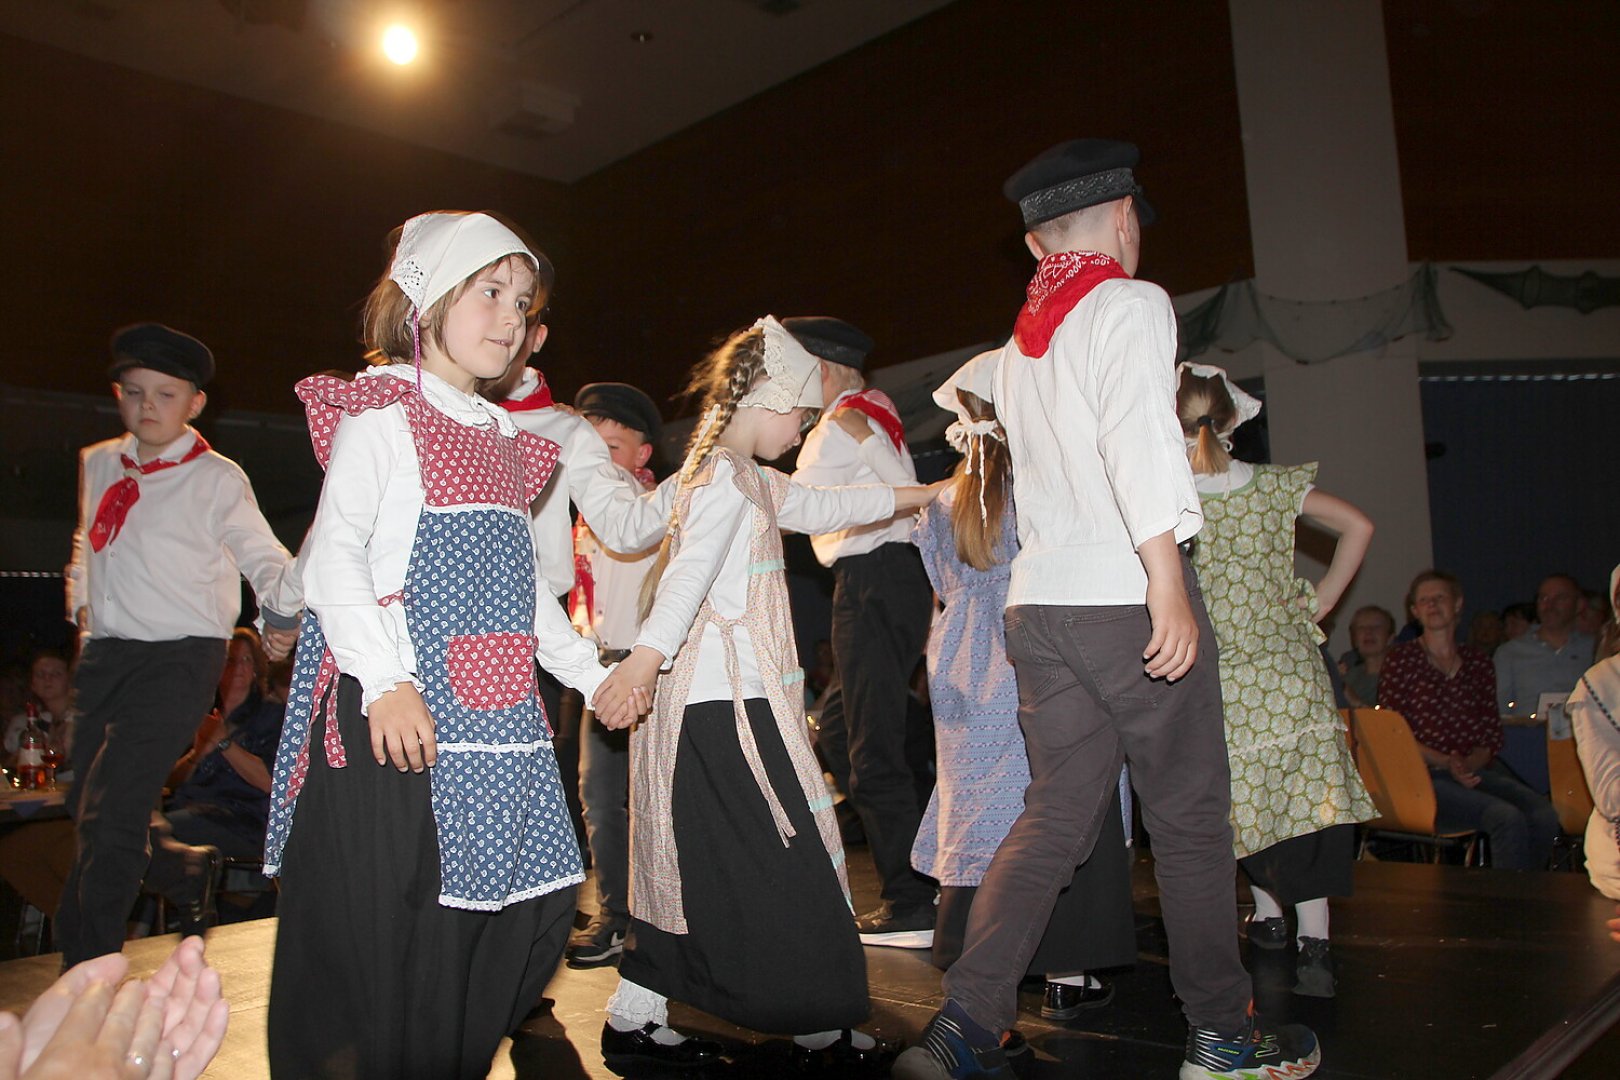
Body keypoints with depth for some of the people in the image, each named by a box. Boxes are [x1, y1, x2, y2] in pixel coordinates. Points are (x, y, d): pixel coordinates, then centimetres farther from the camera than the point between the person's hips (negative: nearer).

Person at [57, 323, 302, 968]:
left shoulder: (216, 479, -4)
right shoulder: (97, 464, 13)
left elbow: (264, 559, -3)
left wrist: (282, 612, -21)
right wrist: (81, 603, 17)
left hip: (179, 657, -6)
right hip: (103, 652, 6)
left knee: (111, 813, -15)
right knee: (87, 814, 13)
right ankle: (75, 950, 30)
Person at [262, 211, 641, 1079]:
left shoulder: (501, 437, 20)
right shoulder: (383, 416, -3)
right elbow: (332, 557, -12)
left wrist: (588, 672, 18)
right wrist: (385, 680, -23)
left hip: (497, 710, 8)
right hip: (400, 710, -7)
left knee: (528, 910, 7)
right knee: (390, 926, -6)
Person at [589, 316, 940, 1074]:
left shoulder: (752, 482, 21)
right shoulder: (724, 476, -10)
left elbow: (826, 507, 31)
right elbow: (691, 569, -25)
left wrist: (920, 495, 37)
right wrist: (646, 657, -36)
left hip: (720, 703, 10)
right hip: (725, 704, -10)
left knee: (702, 868, 14)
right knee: (782, 865, -2)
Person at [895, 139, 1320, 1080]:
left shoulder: (1021, 343, 18)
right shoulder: (1131, 304, -4)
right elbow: (1139, 439, -19)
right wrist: (1169, 584, -23)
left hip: (1039, 603, 7)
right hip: (1126, 598, -6)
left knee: (1055, 819, 8)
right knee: (1191, 816, 7)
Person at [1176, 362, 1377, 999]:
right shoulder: (1275, 485, 1)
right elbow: (1358, 527, 2)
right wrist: (1322, 599, 6)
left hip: (1215, 674, -1)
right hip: (1287, 662, 2)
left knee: (1242, 796, 13)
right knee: (1300, 798, 3)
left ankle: (1268, 912, 22)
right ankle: (1313, 939, 0)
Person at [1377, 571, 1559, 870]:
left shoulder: (1478, 663, 17)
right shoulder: (1400, 660, 3)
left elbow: (1492, 735, 15)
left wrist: (1469, 763, -5)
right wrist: (1446, 763, -13)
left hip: (1476, 770, 5)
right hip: (1425, 777, -5)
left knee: (1544, 815, -22)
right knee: (1508, 818, -28)